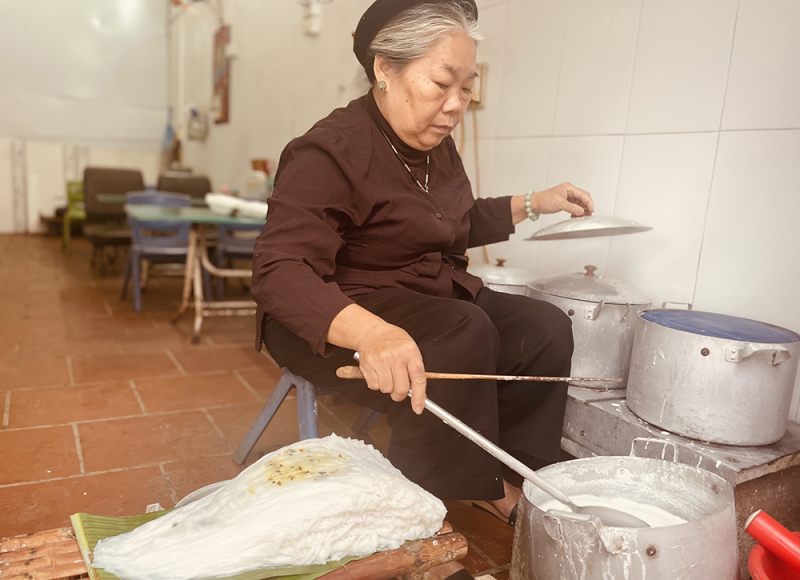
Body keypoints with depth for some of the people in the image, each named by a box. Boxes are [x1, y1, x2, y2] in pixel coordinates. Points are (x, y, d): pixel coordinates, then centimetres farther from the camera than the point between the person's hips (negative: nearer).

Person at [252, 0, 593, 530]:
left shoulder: (438, 148, 8)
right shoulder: (331, 153, -19)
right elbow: (280, 272, -30)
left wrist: (533, 204, 16)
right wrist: (369, 332, -48)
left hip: (433, 296, 8)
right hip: (338, 321, -8)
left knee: (544, 328, -7)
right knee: (461, 336, -32)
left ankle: (511, 488, -1)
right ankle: (456, 503, -13)